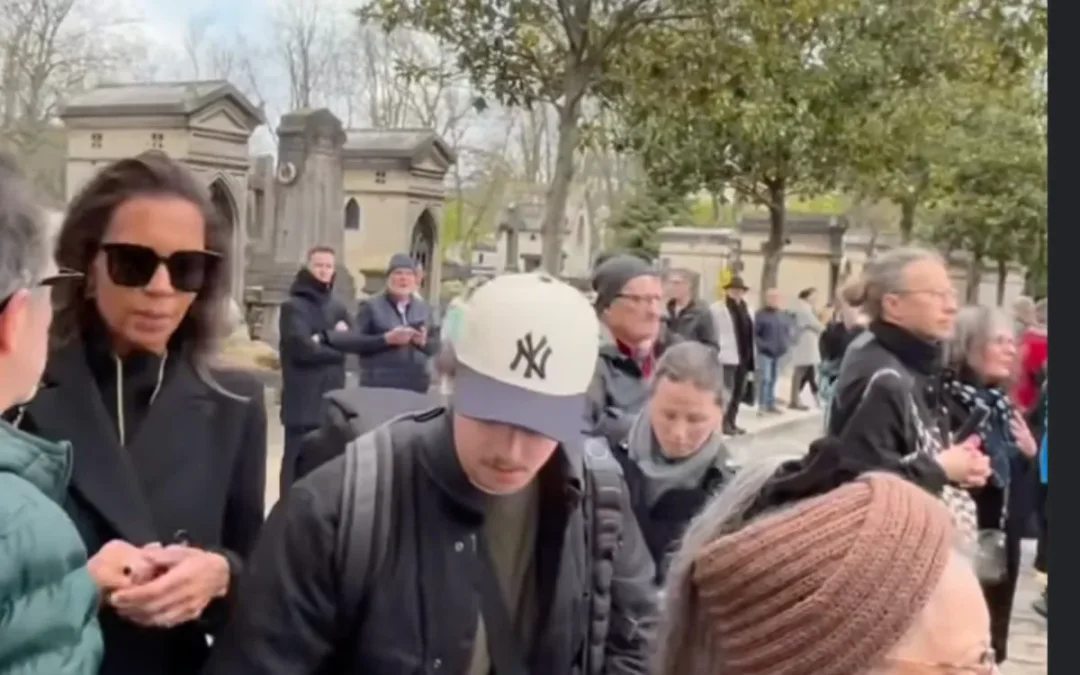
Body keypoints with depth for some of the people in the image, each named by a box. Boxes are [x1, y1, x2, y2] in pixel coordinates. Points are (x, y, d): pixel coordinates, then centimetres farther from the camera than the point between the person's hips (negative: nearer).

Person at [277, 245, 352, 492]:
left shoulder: (337, 308, 17)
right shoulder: (293, 306, -4)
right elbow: (302, 347, -15)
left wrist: (324, 338, -12)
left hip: (331, 397, 6)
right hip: (303, 398, -6)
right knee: (297, 461, -4)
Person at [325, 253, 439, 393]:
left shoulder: (424, 307, 15)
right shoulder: (371, 306, 1)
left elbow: (435, 345, 13)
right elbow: (353, 341, -7)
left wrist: (424, 342, -10)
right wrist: (386, 339, -20)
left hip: (416, 386, 5)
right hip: (380, 385, -5)